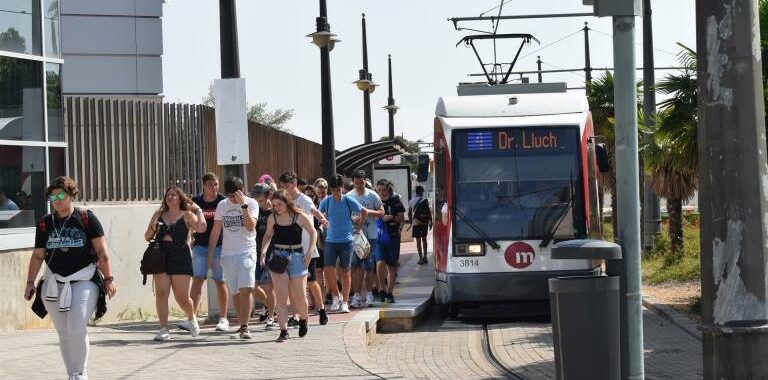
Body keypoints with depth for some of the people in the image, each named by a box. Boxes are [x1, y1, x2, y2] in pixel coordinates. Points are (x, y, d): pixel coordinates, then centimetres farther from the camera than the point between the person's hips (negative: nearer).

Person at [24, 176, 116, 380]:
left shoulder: (86, 218, -2)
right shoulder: (45, 223, 8)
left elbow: (101, 251, -2)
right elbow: (37, 256, 12)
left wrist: (108, 279, -6)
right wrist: (30, 283, 7)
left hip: (84, 281, -4)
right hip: (54, 283, 4)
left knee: (77, 329, -15)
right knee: (63, 333, 6)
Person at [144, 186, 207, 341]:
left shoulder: (187, 215, 6)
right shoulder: (159, 215, 16)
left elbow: (201, 228, -12)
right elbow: (147, 237, 18)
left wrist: (198, 210, -1)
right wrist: (153, 228, -2)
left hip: (180, 258, -3)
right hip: (161, 257, 3)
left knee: (182, 297, -1)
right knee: (161, 293, -7)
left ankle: (191, 318, 29)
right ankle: (164, 329, -4)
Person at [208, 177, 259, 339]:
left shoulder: (251, 204, -1)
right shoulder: (222, 205, 9)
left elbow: (251, 226, -15)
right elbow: (216, 231, 12)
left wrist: (243, 205, -20)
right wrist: (210, 254, 10)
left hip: (247, 252, -4)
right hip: (227, 254, 4)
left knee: (245, 289, -16)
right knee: (235, 293, 5)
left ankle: (245, 327, -17)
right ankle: (242, 325, 15)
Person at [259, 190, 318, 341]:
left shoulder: (299, 217, -5)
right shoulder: (272, 218, 2)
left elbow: (313, 233, 4)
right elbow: (268, 235, 16)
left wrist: (309, 251, -7)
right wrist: (263, 250, 0)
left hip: (297, 256, -1)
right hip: (278, 257, 1)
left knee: (300, 297, 4)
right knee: (281, 297, -6)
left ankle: (303, 320, 34)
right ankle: (283, 330, -6)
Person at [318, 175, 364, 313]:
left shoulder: (349, 201, -3)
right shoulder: (326, 202, 0)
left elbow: (363, 212, 9)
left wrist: (358, 226, 10)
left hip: (346, 241, -1)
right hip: (331, 241, 1)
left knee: (345, 272, 3)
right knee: (328, 269, -12)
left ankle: (345, 302, 9)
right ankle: (336, 296, 8)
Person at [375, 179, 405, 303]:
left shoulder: (395, 200, 3)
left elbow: (402, 218, 4)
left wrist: (391, 218, -14)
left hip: (393, 236, 1)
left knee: (392, 266, 4)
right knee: (380, 262, -16)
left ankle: (389, 293, 14)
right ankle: (381, 289, -1)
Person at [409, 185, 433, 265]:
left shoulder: (411, 201, 5)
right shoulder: (425, 200, -2)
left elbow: (409, 213, 7)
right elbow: (429, 211, -5)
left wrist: (411, 222, 18)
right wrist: (430, 221, 1)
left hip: (416, 222, 0)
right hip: (424, 222, 0)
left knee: (418, 240, 2)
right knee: (424, 239, 13)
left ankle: (421, 258, -2)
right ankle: (425, 257, 14)